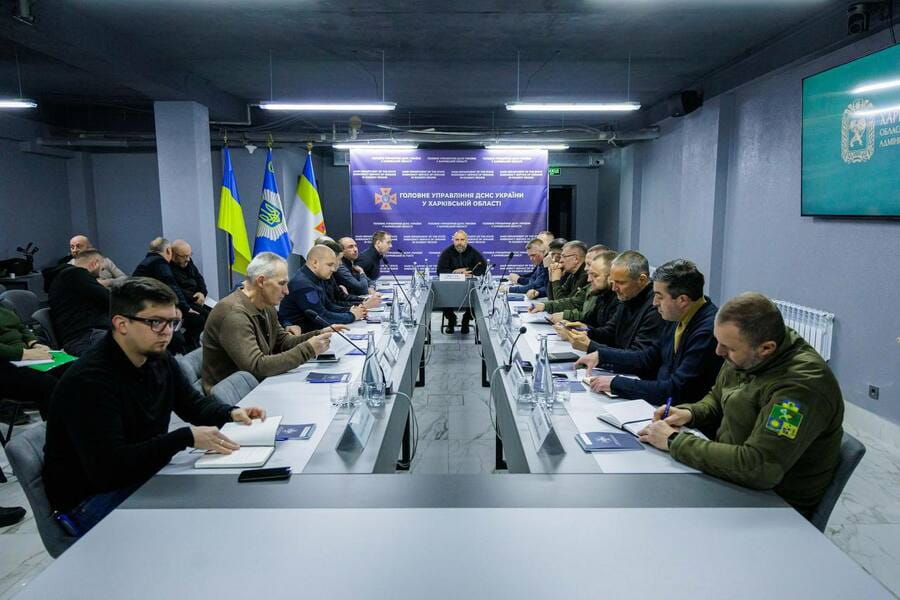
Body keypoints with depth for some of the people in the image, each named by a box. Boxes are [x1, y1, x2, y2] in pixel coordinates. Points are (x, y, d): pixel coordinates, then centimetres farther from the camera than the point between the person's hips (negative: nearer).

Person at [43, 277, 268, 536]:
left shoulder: (160, 360, 0)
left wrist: (231, 413, -8)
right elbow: (107, 468, -32)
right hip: (88, 499, -8)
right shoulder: (89, 381, -25)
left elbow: (194, 403, 14)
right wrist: (186, 438, -35)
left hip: (145, 478, 8)